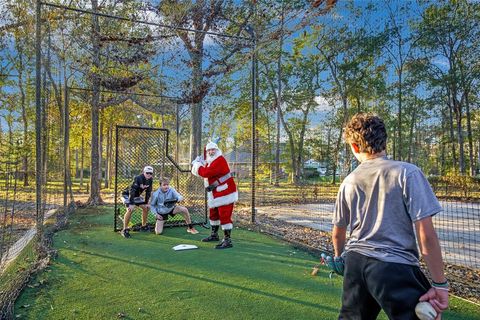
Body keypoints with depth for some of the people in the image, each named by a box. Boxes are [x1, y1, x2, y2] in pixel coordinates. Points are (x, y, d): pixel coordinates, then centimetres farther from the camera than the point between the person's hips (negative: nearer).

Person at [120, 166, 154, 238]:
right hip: (128, 195, -8)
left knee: (146, 207, 5)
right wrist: (131, 204, -38)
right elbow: (132, 191, -35)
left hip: (136, 196, 8)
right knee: (130, 210, -26)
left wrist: (146, 203, 1)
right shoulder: (138, 178, -31)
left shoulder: (150, 180, -8)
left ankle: (144, 226, 21)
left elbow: (148, 191, 2)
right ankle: (125, 229, -17)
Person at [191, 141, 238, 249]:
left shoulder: (220, 160, -18)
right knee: (213, 214, 21)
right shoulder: (209, 162, 13)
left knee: (224, 216, -10)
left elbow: (206, 173, -24)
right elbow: (203, 172, 15)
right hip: (215, 194, 10)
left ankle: (227, 240, -4)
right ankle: (214, 235, 39)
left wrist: (197, 166, -9)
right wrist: (197, 165, 1)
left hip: (225, 192, -10)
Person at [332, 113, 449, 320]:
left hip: (355, 262, 6)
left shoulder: (348, 182, 5)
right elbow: (426, 235, -14)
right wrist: (440, 284, -5)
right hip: (396, 268, -5)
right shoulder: (407, 173, -10)